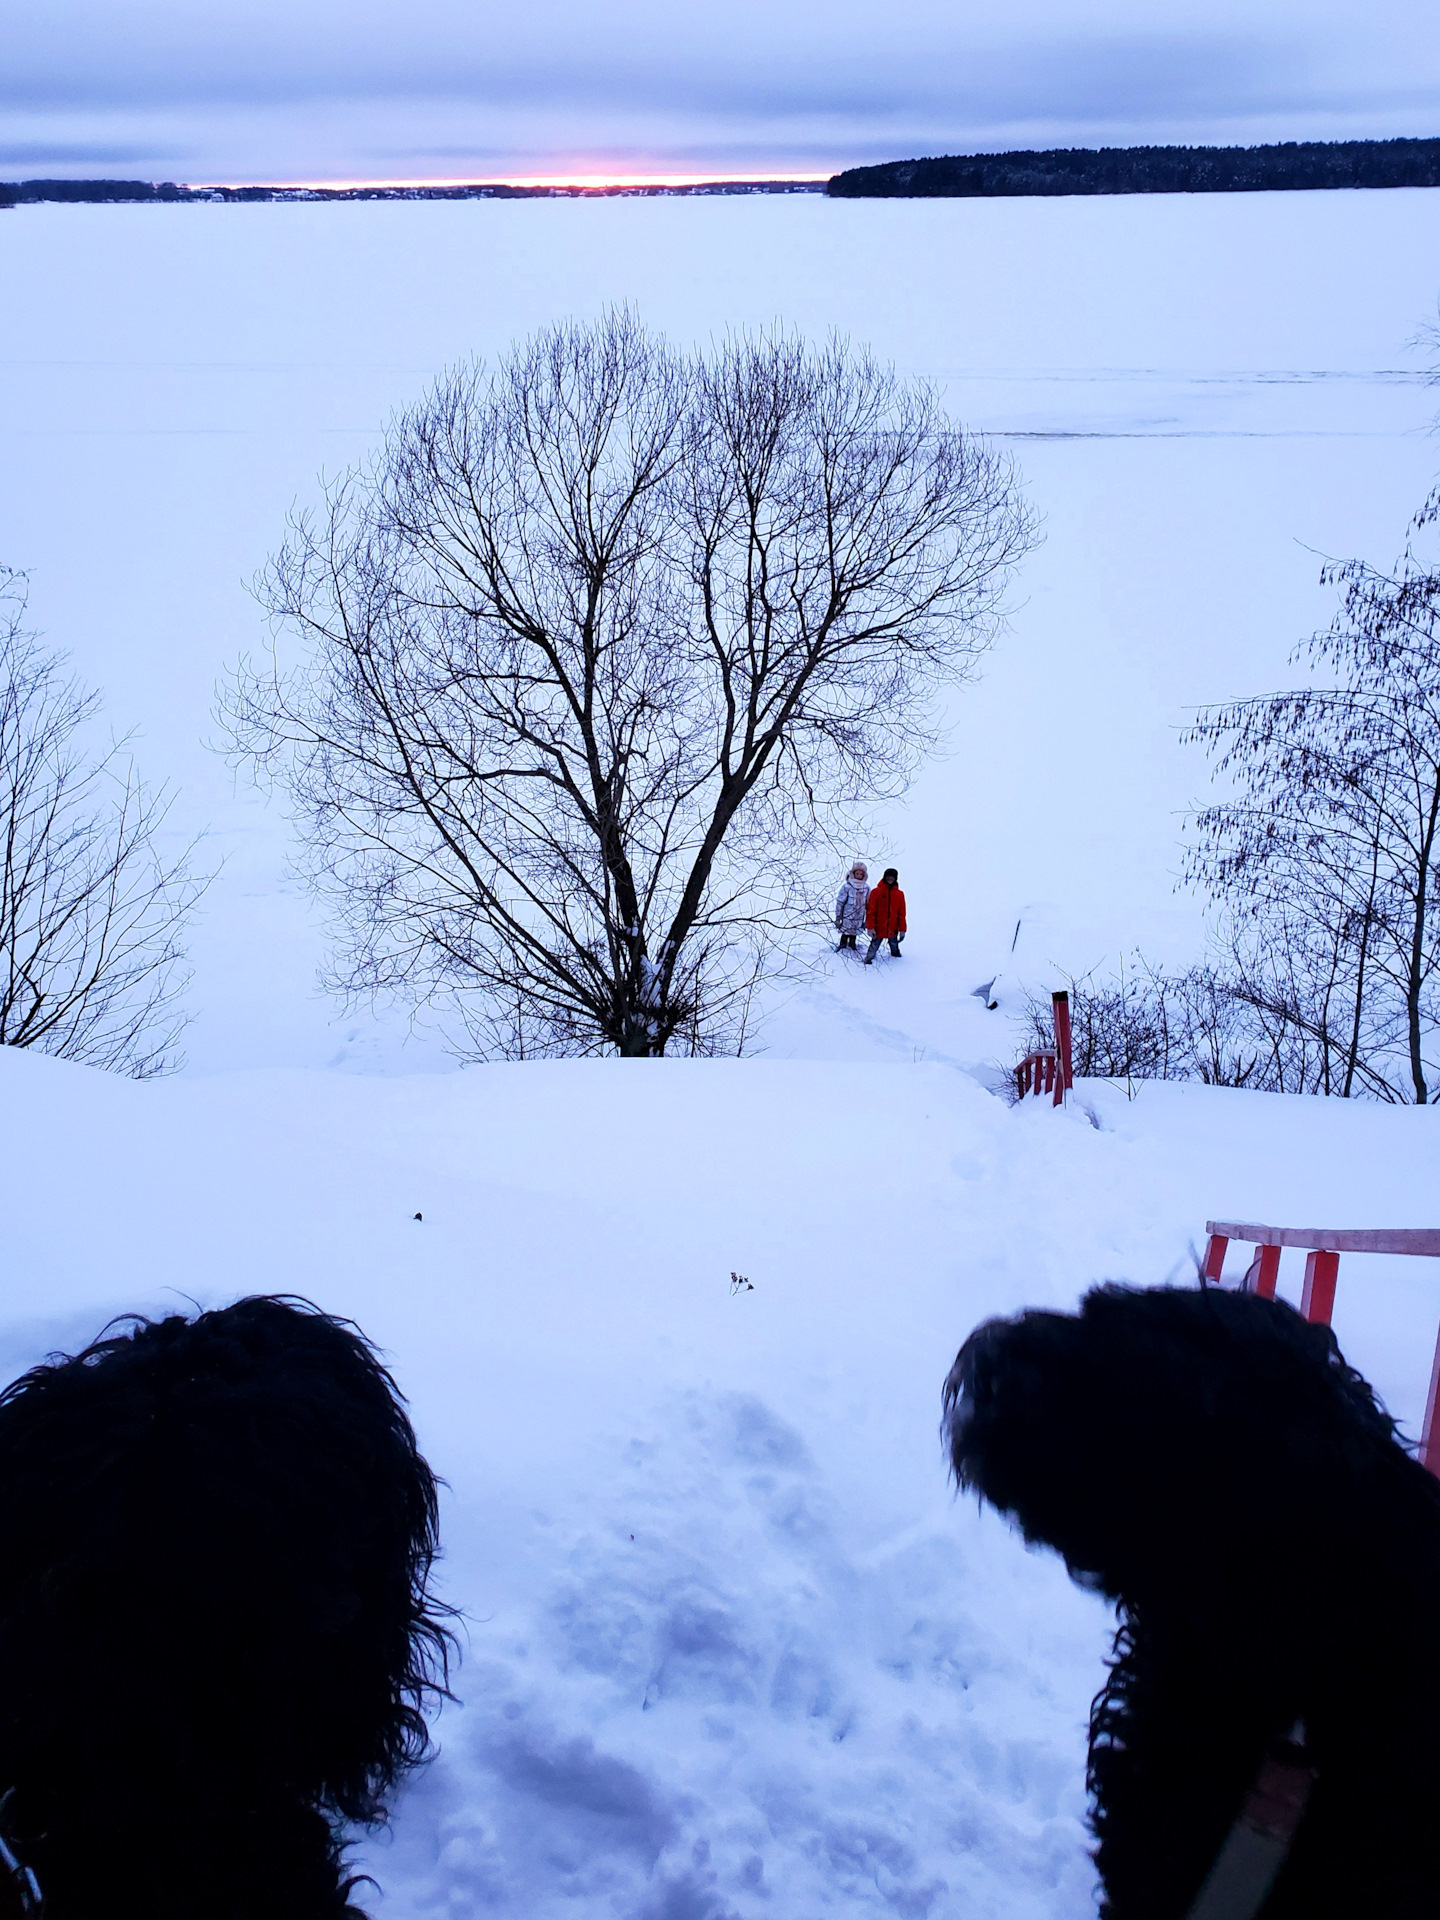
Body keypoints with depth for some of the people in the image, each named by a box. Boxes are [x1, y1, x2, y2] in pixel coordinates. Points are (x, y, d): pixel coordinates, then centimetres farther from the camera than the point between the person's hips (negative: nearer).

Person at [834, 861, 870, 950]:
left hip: (859, 919, 3)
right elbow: (839, 903, -7)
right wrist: (837, 919, -7)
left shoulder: (866, 888, 1)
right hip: (847, 919, -3)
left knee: (854, 935, 13)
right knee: (845, 934, 1)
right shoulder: (847, 887, -11)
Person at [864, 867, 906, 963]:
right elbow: (870, 911, -6)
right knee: (874, 947, 2)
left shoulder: (899, 894, 5)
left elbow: (901, 913, 8)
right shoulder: (876, 892, -4)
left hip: (893, 930, 3)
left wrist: (902, 929, 4)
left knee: (894, 947, 15)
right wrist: (870, 927, -12)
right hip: (878, 929, -3)